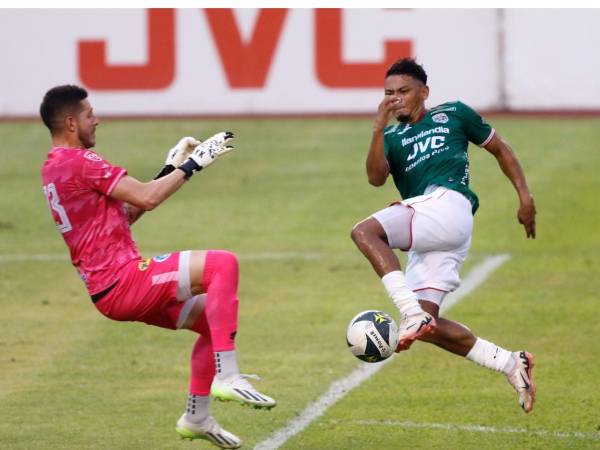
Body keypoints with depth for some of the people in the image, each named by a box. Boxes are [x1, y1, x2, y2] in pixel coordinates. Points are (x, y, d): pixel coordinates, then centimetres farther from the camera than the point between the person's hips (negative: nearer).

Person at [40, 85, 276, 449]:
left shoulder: (55, 168, 18)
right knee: (223, 264, -20)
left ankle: (197, 416, 22)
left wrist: (172, 169, 19)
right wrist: (192, 165, -7)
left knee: (215, 319, 18)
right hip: (122, 281, -10)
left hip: (111, 287, 10)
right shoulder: (79, 161, -14)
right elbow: (146, 198, -17)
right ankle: (227, 377, -24)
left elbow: (127, 213, 22)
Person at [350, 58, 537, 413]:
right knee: (426, 327, -4)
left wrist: (525, 196, 13)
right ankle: (511, 364, 6)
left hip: (447, 203, -6)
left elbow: (499, 148, 24)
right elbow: (376, 178, 3)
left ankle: (412, 313, -34)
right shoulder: (392, 138, 24)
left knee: (364, 231, -27)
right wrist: (379, 127, -6)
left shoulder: (453, 114, 17)